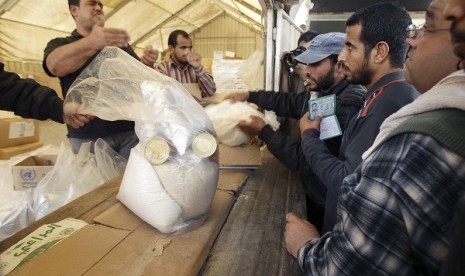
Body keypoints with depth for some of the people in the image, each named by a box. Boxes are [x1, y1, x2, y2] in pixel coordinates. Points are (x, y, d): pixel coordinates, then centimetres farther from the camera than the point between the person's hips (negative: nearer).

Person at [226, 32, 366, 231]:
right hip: (315, 194, 8)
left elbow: (305, 160, -29)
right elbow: (290, 102, 13)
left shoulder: (347, 106, -29)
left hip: (328, 208, -8)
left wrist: (263, 132, -19)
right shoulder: (325, 93, 0)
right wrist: (249, 95, 4)